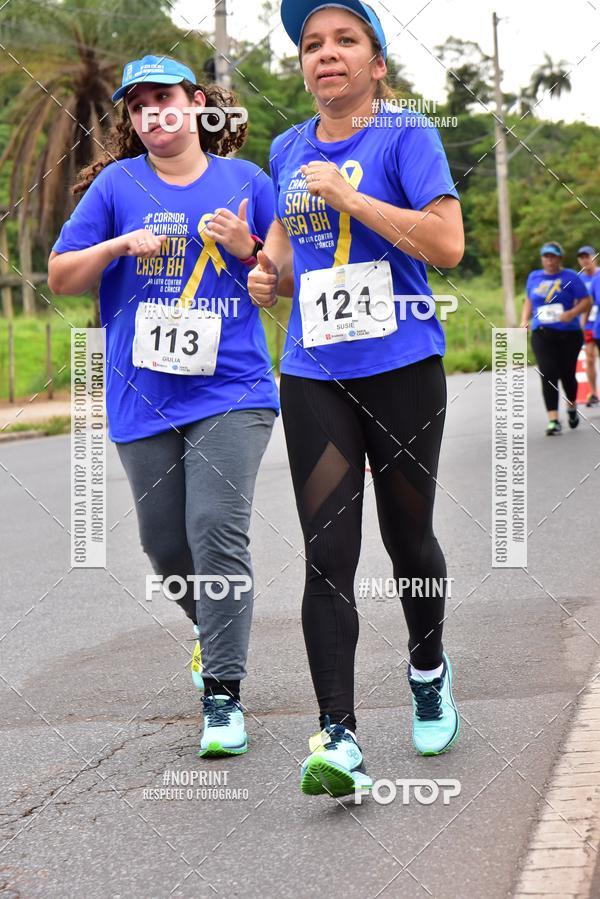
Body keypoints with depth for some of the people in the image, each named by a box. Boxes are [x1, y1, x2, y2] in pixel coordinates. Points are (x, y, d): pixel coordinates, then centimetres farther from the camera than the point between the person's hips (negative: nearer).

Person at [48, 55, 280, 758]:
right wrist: (120, 245, -10)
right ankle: (212, 627, 42)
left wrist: (247, 249, -7)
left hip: (231, 390, -2)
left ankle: (222, 695, -7)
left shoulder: (246, 183, 6)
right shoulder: (116, 185, 5)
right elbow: (59, 277, 6)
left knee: (217, 532, -14)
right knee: (164, 542, 11)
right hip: (144, 397, 2)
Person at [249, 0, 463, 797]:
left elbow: (447, 244, -16)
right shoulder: (288, 150, 10)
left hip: (402, 369, -3)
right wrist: (269, 269, 6)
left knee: (408, 537, 11)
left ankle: (429, 672, 39)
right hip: (314, 375, 3)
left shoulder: (405, 136, -6)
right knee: (327, 555, -7)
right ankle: (338, 738, -10)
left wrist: (347, 196, -18)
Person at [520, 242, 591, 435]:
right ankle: (553, 419, -15)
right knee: (548, 375, -13)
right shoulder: (533, 277, 11)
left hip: (569, 334, -2)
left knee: (567, 374, 7)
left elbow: (587, 301, -4)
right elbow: (529, 301, 24)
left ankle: (572, 407, 37)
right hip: (542, 335, 2)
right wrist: (524, 320, 8)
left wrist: (572, 313, -21)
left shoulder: (570, 277, -2)